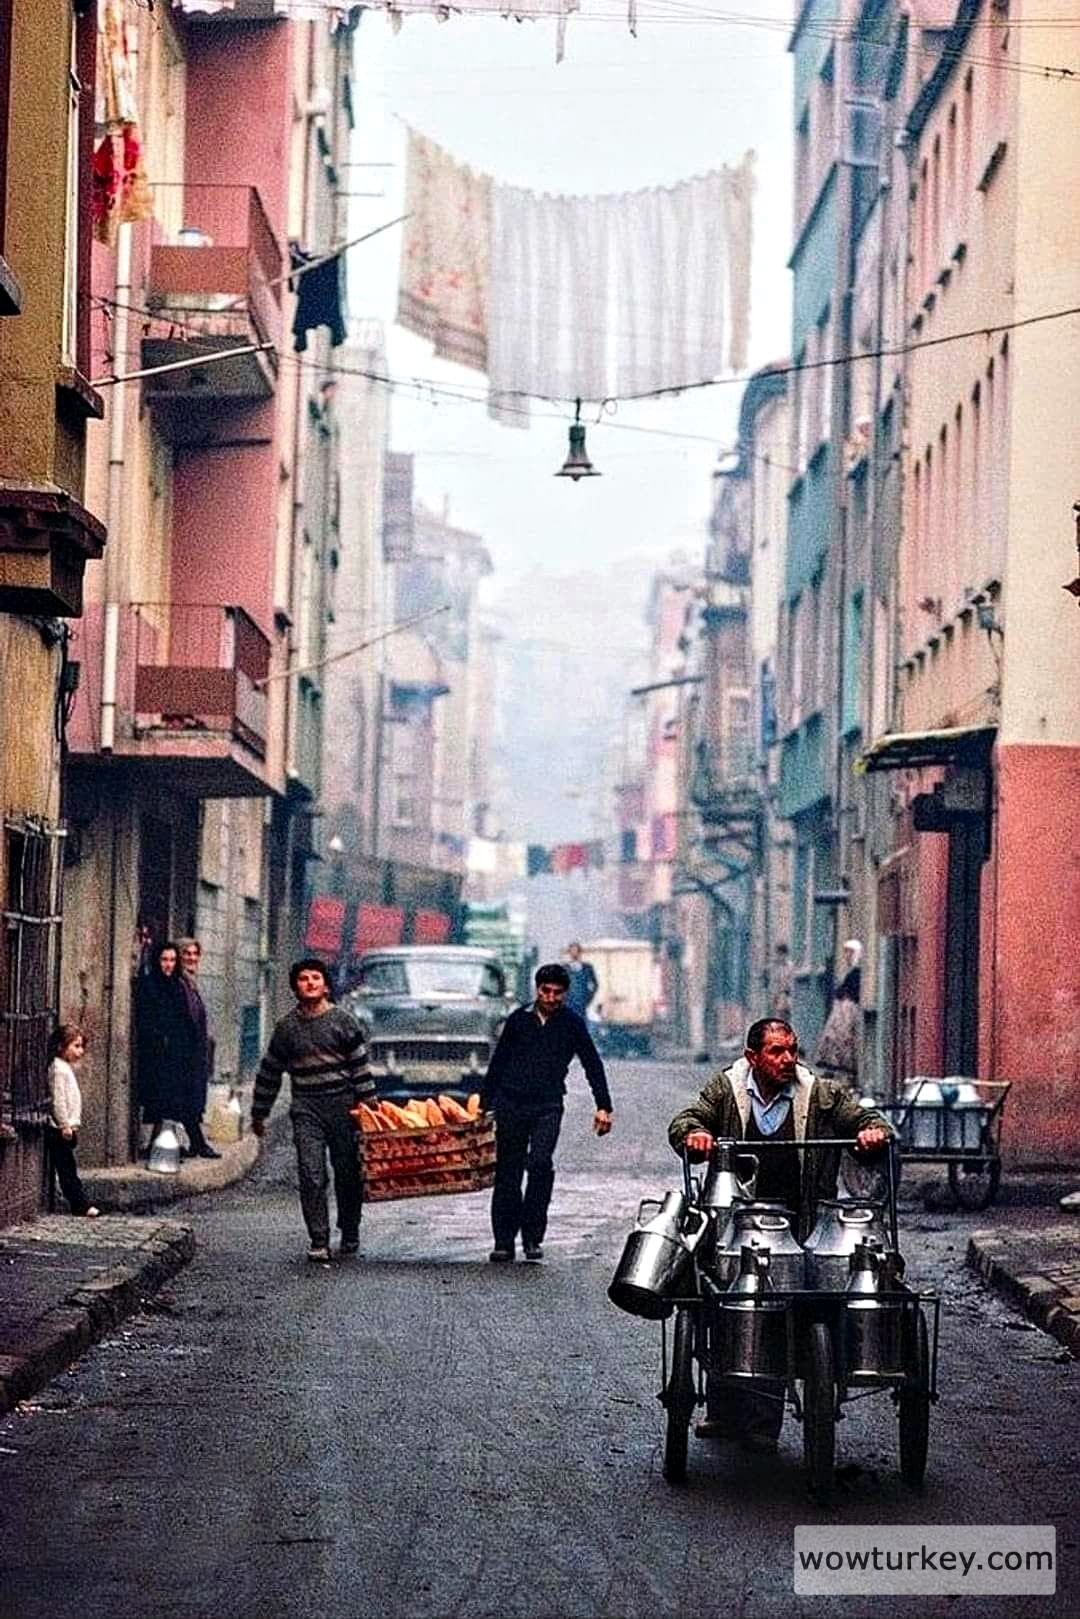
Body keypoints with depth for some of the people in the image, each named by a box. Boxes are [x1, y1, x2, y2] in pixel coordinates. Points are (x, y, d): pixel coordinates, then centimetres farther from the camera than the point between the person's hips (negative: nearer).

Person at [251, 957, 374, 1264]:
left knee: (348, 1173, 6)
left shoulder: (342, 1021, 3)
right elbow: (269, 1072, 16)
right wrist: (259, 1114, 18)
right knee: (311, 1175, -11)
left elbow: (360, 1066, 3)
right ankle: (318, 1241, -9)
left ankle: (350, 1234, 24)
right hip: (306, 1110, 1)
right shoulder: (287, 1027, 7)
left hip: (342, 1106, -1)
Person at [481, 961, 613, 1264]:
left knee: (540, 1164, -21)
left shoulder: (572, 1023, 6)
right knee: (508, 1173, 2)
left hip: (548, 1106, -2)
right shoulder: (519, 1019, 9)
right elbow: (498, 1063, 16)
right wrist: (485, 1103, 15)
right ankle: (504, 1241, 9)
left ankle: (533, 1237, -13)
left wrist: (603, 1106, 2)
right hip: (511, 1104, 2)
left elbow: (593, 1065, 10)